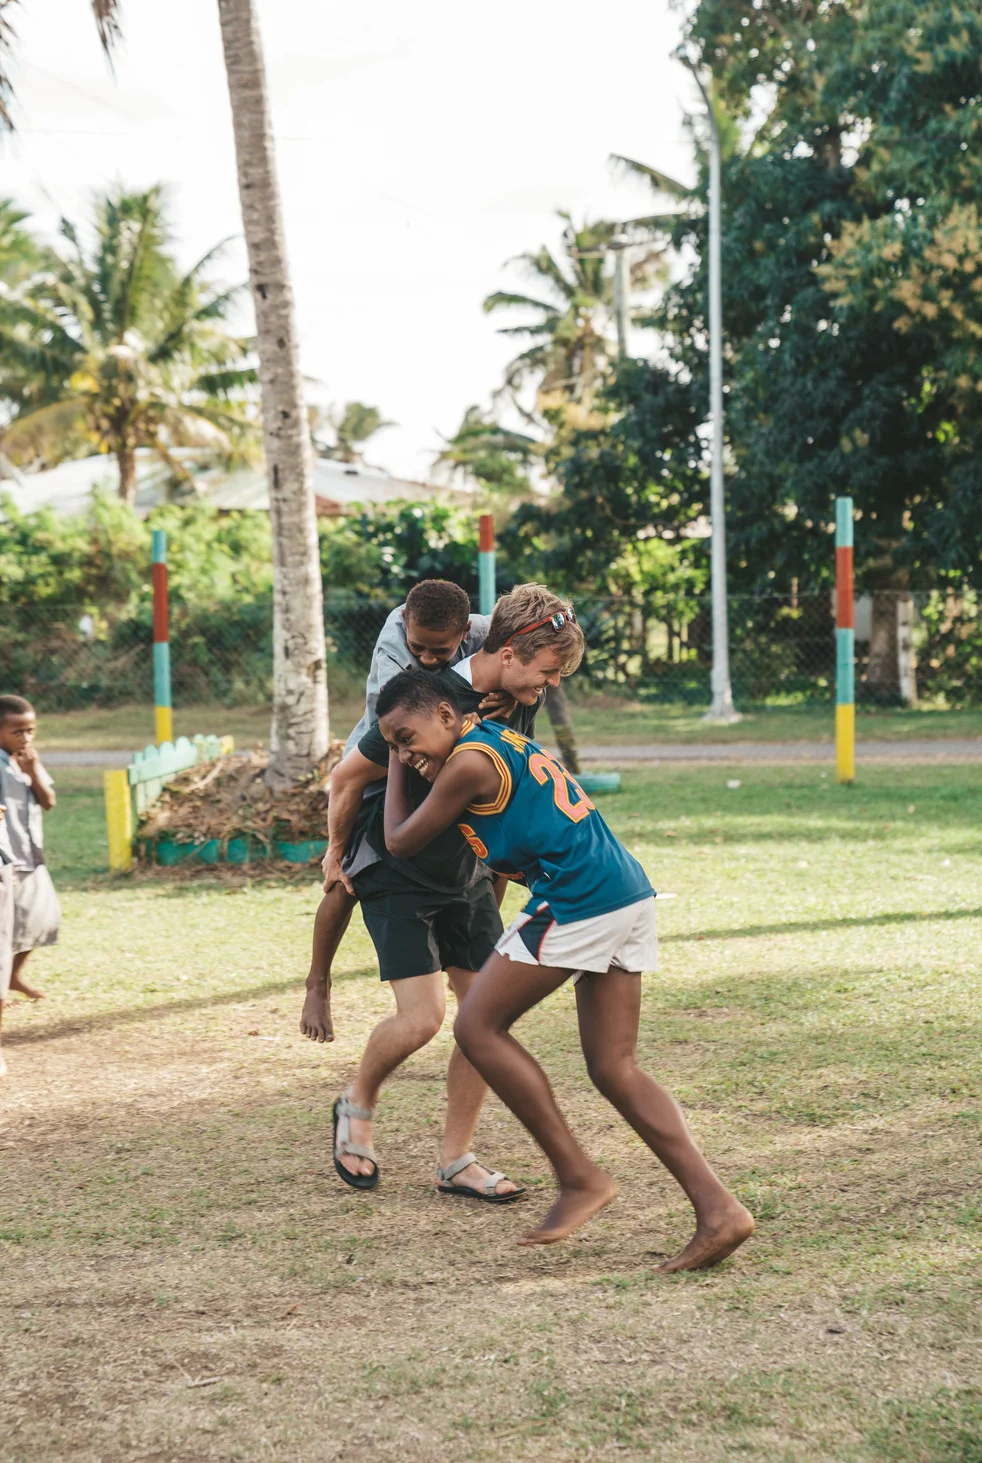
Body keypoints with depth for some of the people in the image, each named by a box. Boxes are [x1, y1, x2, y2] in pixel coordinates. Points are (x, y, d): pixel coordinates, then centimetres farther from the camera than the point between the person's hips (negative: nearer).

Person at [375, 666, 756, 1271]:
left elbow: (400, 841, 5)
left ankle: (579, 1176, 2)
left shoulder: (468, 762, -7)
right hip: (631, 896, 10)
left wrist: (398, 764, 18)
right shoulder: (499, 735, 20)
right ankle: (718, 1208, -1)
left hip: (578, 904, -10)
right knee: (614, 1069, 9)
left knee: (478, 1027, 3)